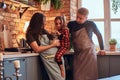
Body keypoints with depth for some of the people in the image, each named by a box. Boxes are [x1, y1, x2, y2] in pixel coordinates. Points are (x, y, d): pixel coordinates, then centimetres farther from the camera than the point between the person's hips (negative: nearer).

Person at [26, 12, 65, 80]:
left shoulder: (43, 31, 14)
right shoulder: (30, 34, -5)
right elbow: (37, 49, -13)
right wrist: (52, 45, -9)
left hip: (58, 55, 6)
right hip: (49, 59, -6)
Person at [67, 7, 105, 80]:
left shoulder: (90, 24, -8)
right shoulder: (71, 24, -3)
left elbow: (99, 35, 6)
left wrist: (102, 48, 9)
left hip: (89, 53, -2)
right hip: (77, 54, 2)